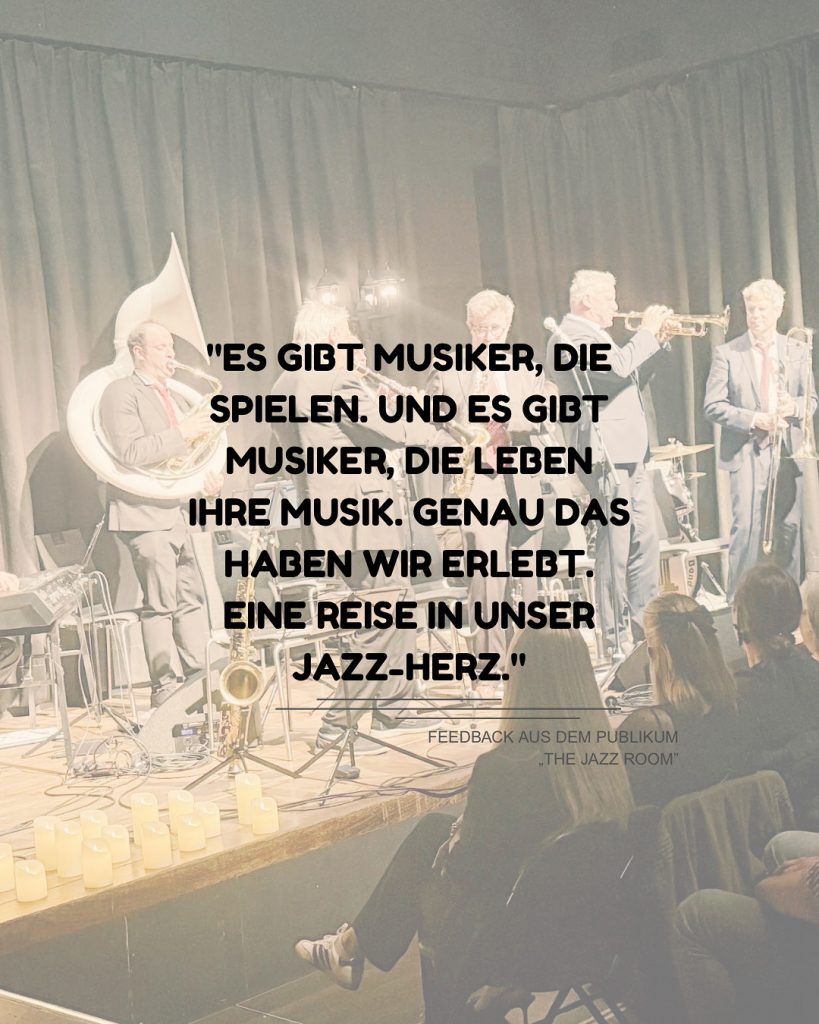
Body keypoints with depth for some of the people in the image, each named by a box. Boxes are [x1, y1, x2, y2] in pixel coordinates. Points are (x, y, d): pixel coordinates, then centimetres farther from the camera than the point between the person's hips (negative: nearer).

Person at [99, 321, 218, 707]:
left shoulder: (173, 397, 20)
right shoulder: (120, 393, -6)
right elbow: (130, 451, -19)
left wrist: (209, 471, 1)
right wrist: (181, 434, -21)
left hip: (179, 513, 8)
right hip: (145, 514, -8)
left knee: (192, 599, 9)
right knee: (160, 604, -7)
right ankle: (164, 690, -2)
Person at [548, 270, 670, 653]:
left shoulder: (594, 336, 22)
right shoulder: (569, 336, -10)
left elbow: (633, 376, 29)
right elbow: (618, 366, -25)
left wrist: (657, 339, 16)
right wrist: (647, 332, -11)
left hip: (630, 454, 10)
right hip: (606, 453, -10)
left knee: (645, 542, 12)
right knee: (615, 546, -7)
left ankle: (645, 627, 20)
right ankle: (614, 637, -1)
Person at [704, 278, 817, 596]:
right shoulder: (727, 353, 2)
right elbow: (713, 406, -3)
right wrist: (753, 420, -15)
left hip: (788, 451, 3)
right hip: (747, 452, -3)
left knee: (788, 530, 5)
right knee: (745, 527, -12)